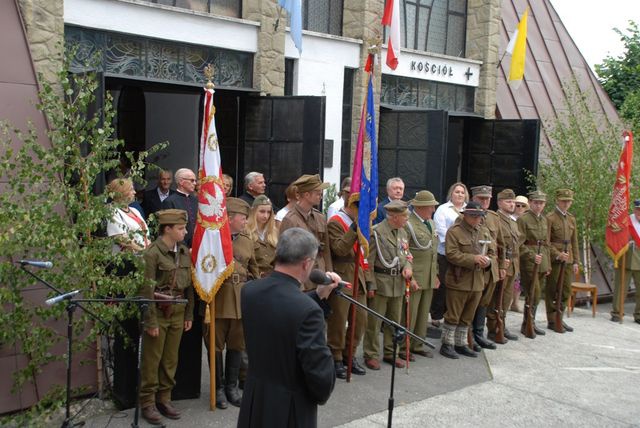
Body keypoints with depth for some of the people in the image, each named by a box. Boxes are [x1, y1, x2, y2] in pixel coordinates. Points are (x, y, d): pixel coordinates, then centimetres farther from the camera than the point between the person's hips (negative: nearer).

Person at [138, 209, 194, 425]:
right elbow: (146, 291, -15)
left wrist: (189, 314, 9)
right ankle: (147, 403, 18)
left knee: (171, 360, 13)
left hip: (178, 313, 6)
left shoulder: (184, 252, 5)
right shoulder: (152, 253, -14)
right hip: (158, 313, -6)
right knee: (151, 360, 6)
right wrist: (151, 322, -16)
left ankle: (164, 399, 27)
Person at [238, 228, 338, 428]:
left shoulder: (250, 290, -8)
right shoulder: (307, 310, -29)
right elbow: (321, 373, -22)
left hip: (254, 402, 6)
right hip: (290, 409, -6)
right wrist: (321, 395, -2)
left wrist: (319, 296, 5)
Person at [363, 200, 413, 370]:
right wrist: (371, 285, -15)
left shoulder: (402, 232, 10)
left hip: (398, 283, 7)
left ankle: (390, 353, 28)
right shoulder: (377, 232, -13)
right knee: (374, 321, 2)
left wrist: (408, 267, -3)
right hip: (380, 283, -7)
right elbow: (369, 261, -13)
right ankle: (371, 355, 13)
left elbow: (407, 254, 20)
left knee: (394, 321, 15)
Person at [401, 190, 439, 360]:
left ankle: (417, 345, 25)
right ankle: (402, 347, 10)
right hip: (414, 278, -8)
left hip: (429, 278, 8)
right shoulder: (408, 224, -12)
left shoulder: (431, 223, 15)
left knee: (423, 313, 14)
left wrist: (436, 274, 18)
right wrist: (409, 278, -18)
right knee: (408, 314, -2)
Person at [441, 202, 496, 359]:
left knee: (467, 317, 15)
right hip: (458, 281, -6)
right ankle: (447, 345, 13)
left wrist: (488, 261, -8)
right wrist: (473, 259, -25)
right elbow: (451, 254, -18)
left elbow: (493, 253, 15)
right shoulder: (454, 231, -9)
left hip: (478, 282, 6)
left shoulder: (485, 232, 12)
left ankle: (461, 344, 27)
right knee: (453, 315, 2)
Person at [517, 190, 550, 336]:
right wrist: (532, 256, -21)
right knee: (533, 295, -7)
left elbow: (546, 243, 19)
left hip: (542, 262, 7)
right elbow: (519, 244, -13)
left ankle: (530, 323, 20)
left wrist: (548, 264, 16)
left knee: (536, 295, 11)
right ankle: (528, 325, 5)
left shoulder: (544, 220, 14)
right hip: (528, 262, -7)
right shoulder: (523, 219, -9)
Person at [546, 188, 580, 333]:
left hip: (568, 260, 6)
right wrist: (558, 255, -22)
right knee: (552, 291, 2)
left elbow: (574, 242, 15)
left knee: (566, 291, 10)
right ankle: (552, 321, 11)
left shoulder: (571, 219, 14)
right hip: (554, 260, -6)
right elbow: (546, 242, -12)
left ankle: (559, 318, 23)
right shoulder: (550, 218, -7)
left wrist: (576, 261, 11)